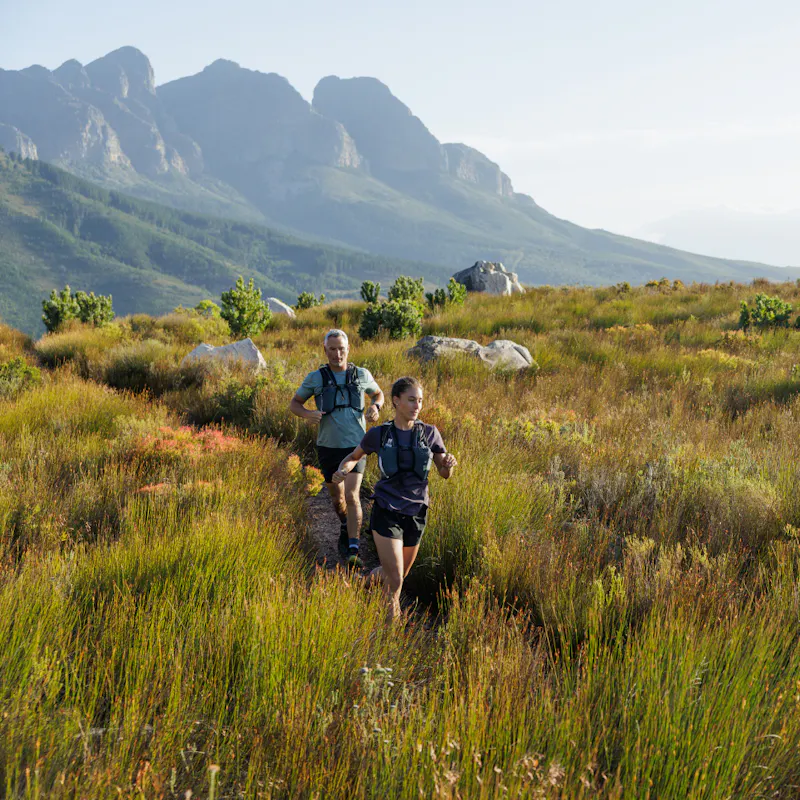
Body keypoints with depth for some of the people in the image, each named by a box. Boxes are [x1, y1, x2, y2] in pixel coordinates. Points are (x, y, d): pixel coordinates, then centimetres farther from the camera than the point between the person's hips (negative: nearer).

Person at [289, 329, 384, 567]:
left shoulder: (362, 375, -1)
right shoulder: (315, 378, -3)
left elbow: (378, 393, 19)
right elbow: (294, 404, 7)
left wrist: (375, 408, -5)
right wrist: (307, 413, -16)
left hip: (355, 447, -1)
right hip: (328, 447, 2)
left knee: (352, 497, -17)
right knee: (337, 498, 16)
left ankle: (353, 551, -15)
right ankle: (344, 528, 48)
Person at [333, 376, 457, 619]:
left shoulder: (429, 433, -2)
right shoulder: (378, 434, -5)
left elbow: (444, 473, 3)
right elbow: (354, 456, 11)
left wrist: (449, 463, -21)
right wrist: (341, 472, -11)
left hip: (416, 514, 3)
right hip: (387, 512, -3)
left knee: (400, 575, 19)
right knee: (394, 581, -11)